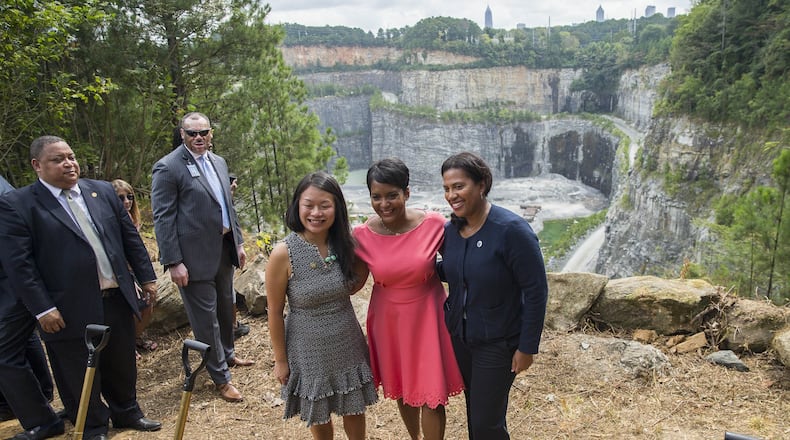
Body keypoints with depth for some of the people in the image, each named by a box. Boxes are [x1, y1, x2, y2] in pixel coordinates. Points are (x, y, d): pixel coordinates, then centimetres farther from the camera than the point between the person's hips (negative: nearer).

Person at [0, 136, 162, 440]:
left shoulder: (103, 191, 7)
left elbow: (130, 237, 11)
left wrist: (146, 277, 9)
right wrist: (42, 309, -15)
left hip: (117, 299, 4)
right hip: (70, 311, -4)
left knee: (122, 365, 19)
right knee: (80, 375, 11)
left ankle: (127, 412, 40)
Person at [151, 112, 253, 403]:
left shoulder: (219, 163, 10)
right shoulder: (168, 167, -12)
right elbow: (163, 218, -14)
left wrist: (238, 242, 14)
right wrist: (173, 262, -17)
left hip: (223, 249, 8)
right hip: (195, 255, -7)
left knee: (226, 308, 22)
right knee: (206, 317, 3)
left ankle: (227, 355, 44)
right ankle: (221, 377, 17)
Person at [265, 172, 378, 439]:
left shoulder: (346, 244, -9)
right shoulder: (283, 254, -20)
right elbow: (275, 312, -11)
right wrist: (280, 360, -4)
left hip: (348, 344, 3)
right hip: (309, 349, -3)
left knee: (354, 409, 21)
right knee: (319, 416, 19)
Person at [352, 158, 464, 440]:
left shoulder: (433, 224, -17)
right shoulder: (362, 235, -13)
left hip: (427, 316, -2)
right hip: (388, 319, 2)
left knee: (431, 394, 4)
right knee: (402, 388, 21)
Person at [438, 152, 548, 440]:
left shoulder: (511, 230, -22)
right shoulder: (450, 229, -3)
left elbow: (536, 291, -18)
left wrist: (527, 347, -15)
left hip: (498, 343, -6)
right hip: (459, 335, 6)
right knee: (473, 409, 21)